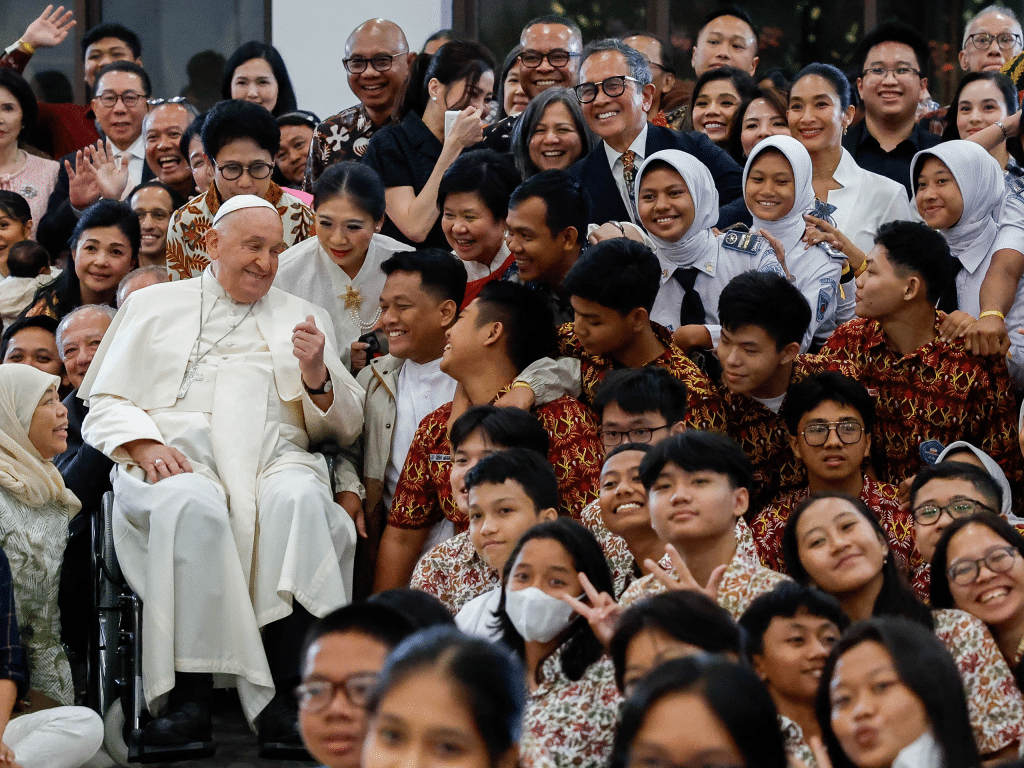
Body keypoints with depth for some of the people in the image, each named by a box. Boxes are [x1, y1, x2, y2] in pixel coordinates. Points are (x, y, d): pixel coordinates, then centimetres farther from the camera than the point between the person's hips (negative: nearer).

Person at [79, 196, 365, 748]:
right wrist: (145, 446, -7)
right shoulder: (153, 305, 23)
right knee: (193, 505, -39)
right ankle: (189, 699, -40)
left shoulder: (303, 317, 27)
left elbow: (345, 429, 21)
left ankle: (284, 700, -42)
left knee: (298, 498, -37)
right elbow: (105, 406, 15)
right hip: (176, 459, -1)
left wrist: (316, 373, 0)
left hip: (273, 457, 1)